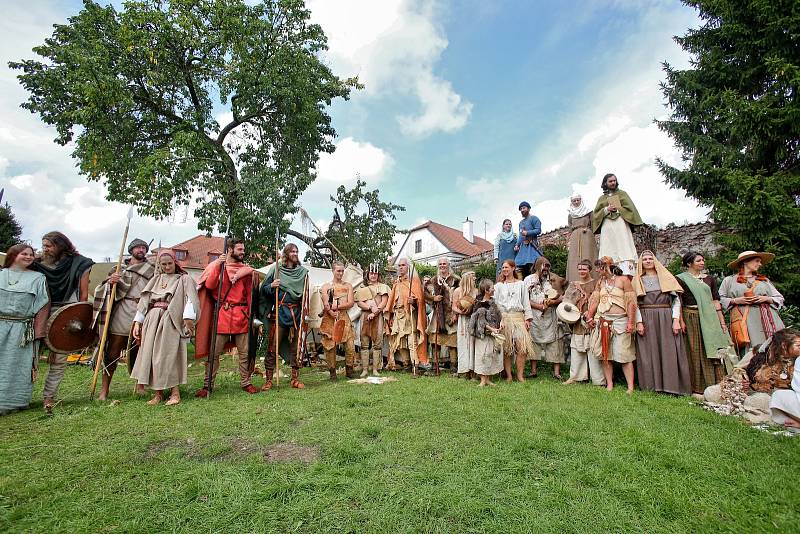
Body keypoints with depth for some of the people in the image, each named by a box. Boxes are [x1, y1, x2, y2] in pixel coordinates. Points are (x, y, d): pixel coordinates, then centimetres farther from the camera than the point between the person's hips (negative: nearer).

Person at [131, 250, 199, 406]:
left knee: (169, 355, -8)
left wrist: (188, 321, -22)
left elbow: (190, 300, -10)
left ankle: (175, 392, 0)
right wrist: (137, 323, 6)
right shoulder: (155, 280, 18)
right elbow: (143, 301, 15)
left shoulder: (184, 279, 3)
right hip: (152, 321, 5)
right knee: (151, 355, 3)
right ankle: (158, 393, 13)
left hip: (171, 322, -5)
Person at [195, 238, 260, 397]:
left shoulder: (246, 268, 11)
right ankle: (207, 385, 15)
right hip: (222, 314, -2)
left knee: (245, 352, 6)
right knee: (214, 352, 3)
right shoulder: (218, 265, 6)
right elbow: (209, 285, -11)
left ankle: (246, 382, 16)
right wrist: (218, 266, -16)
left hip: (242, 315, 2)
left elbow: (252, 291, 9)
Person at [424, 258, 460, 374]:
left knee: (452, 341, -4)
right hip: (437, 315, 3)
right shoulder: (433, 280, 14)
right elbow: (425, 293, 14)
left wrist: (456, 313, -11)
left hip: (450, 315, -3)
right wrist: (433, 298, -4)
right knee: (435, 340, 3)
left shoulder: (455, 280, 2)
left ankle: (453, 366, 4)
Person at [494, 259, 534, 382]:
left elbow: (526, 302, 11)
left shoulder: (521, 284, 13)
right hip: (504, 318, 0)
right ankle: (508, 375, 7)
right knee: (506, 348, -1)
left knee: (522, 347, -8)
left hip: (518, 317, 0)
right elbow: (495, 303, 6)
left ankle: (520, 375, 1)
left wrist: (527, 318, 2)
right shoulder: (498, 285, 11)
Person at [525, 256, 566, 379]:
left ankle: (556, 371, 5)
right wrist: (539, 306, -11)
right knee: (533, 341, 2)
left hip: (551, 316, 1)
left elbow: (562, 297, 7)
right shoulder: (528, 279, 5)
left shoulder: (554, 279, 9)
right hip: (534, 316, -1)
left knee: (554, 341, -1)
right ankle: (533, 370, 10)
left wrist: (552, 302, -12)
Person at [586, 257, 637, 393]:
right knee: (604, 355, 5)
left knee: (624, 355, -5)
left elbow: (631, 302, -5)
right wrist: (589, 317, 4)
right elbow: (594, 300, 12)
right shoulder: (600, 282, 14)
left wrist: (630, 322, -11)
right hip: (602, 321, 5)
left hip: (620, 321, -5)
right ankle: (609, 385, 13)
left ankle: (630, 387, 3)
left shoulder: (623, 280, -1)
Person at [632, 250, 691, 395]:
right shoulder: (638, 280, 10)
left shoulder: (666, 277, 11)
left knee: (669, 352, -2)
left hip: (666, 318, 0)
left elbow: (676, 299, 4)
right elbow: (635, 303, 3)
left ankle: (671, 385, 6)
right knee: (649, 353, 1)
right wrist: (639, 322, -8)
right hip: (646, 319, 0)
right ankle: (652, 385, 7)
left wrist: (676, 319, -7)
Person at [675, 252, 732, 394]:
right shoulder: (680, 279, -1)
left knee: (713, 350, 4)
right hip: (691, 318, -4)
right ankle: (697, 388, 7)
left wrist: (722, 321, 8)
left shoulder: (709, 279, 14)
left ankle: (715, 386, 15)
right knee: (695, 352, 0)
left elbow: (716, 300, 13)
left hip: (710, 317, 4)